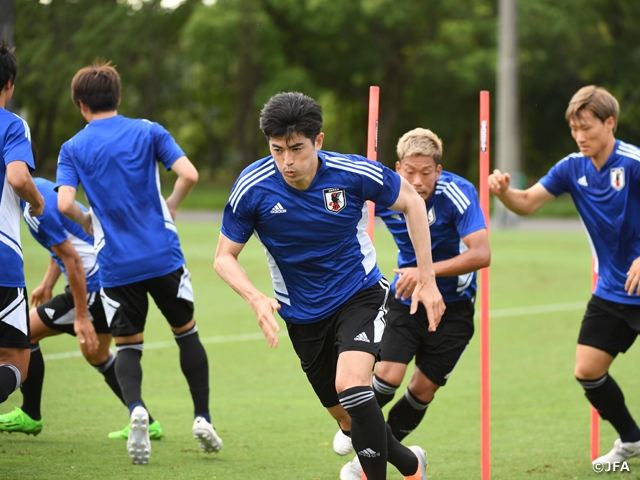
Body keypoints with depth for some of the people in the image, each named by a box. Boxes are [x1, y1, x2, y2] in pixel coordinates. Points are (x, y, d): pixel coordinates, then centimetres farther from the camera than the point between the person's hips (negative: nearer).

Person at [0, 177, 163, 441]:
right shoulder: (41, 187, 9)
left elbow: (72, 259, -23)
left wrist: (81, 317, -20)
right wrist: (47, 283, 20)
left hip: (95, 283, -10)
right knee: (97, 355, 24)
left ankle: (30, 415, 11)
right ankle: (145, 422, 25)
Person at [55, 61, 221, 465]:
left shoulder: (73, 149, 2)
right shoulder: (148, 132, 2)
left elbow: (65, 204, -11)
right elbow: (189, 175, -10)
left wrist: (85, 220, 10)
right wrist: (171, 206, 9)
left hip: (117, 265, 0)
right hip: (164, 255, 0)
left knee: (128, 345, 10)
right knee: (186, 332, 18)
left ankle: (136, 408, -19)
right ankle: (203, 417, 12)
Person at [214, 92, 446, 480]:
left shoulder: (354, 173, -21)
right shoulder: (252, 188, -19)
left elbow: (411, 202, -3)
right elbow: (225, 258, -8)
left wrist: (427, 280, -5)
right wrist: (256, 298, -27)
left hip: (361, 294, -2)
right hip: (303, 313, 3)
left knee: (350, 384, -29)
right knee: (349, 418, 10)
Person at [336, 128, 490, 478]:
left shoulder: (457, 193, -26)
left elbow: (481, 254, -34)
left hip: (452, 306, -1)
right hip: (405, 298, 1)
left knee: (424, 389, 2)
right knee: (388, 375, -17)